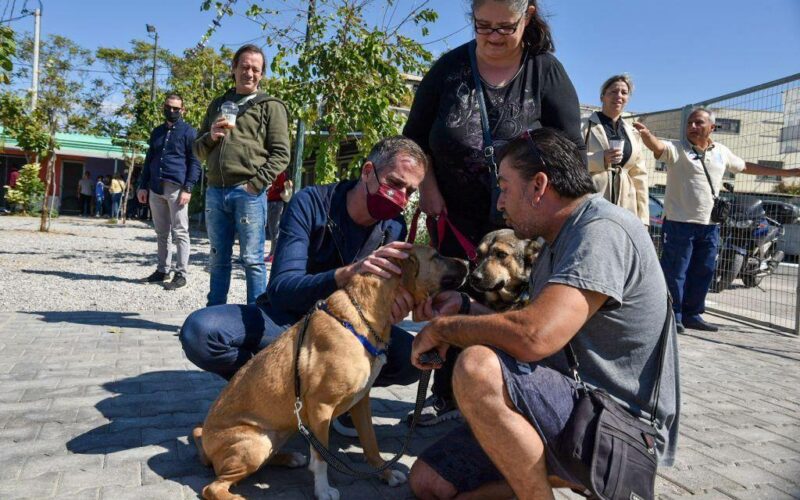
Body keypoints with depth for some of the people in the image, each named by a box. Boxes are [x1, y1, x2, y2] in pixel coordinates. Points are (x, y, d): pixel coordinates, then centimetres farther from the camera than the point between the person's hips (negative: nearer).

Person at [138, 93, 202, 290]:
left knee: (180, 232, -4)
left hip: (176, 188, -6)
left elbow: (194, 163, -5)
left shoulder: (188, 132, 1)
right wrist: (143, 186, 12)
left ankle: (181, 274, -2)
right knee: (161, 233, 12)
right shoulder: (156, 132, 18)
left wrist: (188, 189, -14)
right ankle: (162, 269, 21)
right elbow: (148, 161, 21)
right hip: (156, 189, 6)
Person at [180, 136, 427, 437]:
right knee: (198, 332, -29)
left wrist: (391, 308, -33)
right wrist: (348, 273, -48)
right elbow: (281, 290, -29)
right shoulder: (310, 204, -20)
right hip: (285, 319, -2)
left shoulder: (394, 229, -8)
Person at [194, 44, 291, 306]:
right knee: (218, 259, 11)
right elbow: (198, 151, 22)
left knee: (252, 260, -3)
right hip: (215, 192, 5)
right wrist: (211, 137, 0)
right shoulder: (218, 104, 20)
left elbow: (281, 154, -2)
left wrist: (256, 184, -13)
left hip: (248, 193, -5)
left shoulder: (270, 106, 6)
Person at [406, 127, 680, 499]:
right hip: (573, 411, 10)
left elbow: (534, 337, -32)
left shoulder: (603, 231, -20)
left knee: (477, 368, -33)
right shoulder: (559, 241, 13)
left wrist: (442, 327, -17)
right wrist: (465, 309, 8)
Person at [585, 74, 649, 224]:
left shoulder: (633, 133, 20)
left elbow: (639, 176, 18)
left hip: (624, 206, 5)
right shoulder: (586, 125, 5)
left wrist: (642, 217, 11)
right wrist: (601, 159, -18)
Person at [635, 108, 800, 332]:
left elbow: (747, 167, 27)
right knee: (675, 272, -2)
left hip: (709, 225, 6)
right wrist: (646, 134, -50)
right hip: (679, 222, -6)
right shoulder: (676, 149, -5)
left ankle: (692, 315, 23)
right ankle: (673, 316, 7)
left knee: (702, 273, 11)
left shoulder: (721, 152, 13)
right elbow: (657, 146, -26)